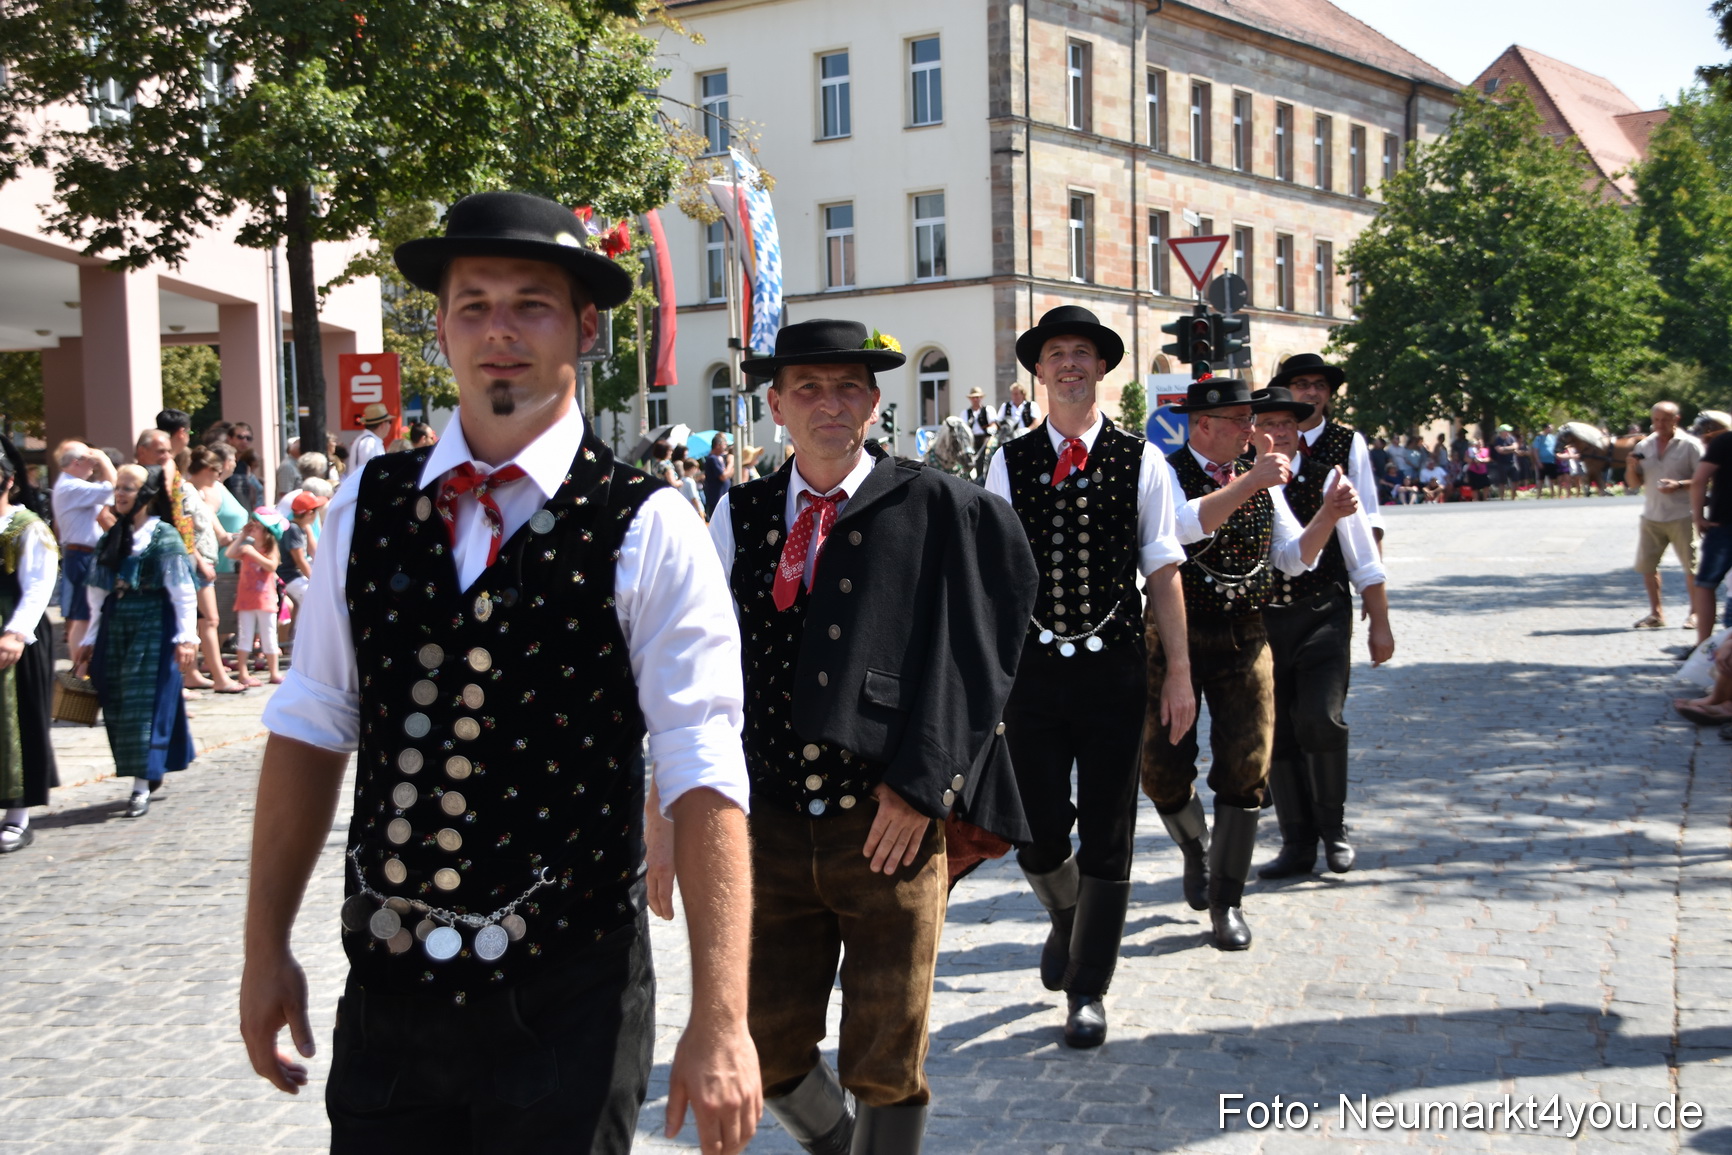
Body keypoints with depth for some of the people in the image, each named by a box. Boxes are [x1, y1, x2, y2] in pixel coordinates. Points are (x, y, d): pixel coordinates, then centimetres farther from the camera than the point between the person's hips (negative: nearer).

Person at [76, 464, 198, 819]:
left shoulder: (165, 537, -5)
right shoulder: (110, 539, 14)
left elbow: (183, 591, -9)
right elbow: (99, 594, 17)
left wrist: (186, 636, -15)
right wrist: (91, 639, 17)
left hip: (153, 629, -7)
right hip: (115, 628, 7)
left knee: (146, 703, -6)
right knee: (118, 705, 7)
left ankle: (142, 786, -2)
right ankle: (151, 772, 20)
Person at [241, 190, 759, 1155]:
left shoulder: (649, 532, -10)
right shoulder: (368, 507, 3)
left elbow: (704, 781, -15)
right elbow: (310, 730, 8)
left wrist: (721, 1020, -19)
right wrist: (267, 949, 9)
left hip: (568, 1005, -3)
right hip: (386, 996, 4)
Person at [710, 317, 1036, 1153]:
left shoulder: (937, 509, -5)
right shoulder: (741, 513, 6)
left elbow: (969, 655, -6)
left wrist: (919, 784, -10)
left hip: (892, 826, -3)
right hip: (773, 826, 4)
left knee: (886, 1065, 5)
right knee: (768, 1053, 12)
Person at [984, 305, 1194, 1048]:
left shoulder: (1140, 462, 1)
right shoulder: (1009, 464, 3)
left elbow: (1163, 572, 3)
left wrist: (1179, 672, 1)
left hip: (1114, 666, 0)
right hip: (1032, 666, 1)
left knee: (1106, 838, 3)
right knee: (1038, 835, 4)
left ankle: (1087, 987, 18)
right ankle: (1066, 918, 39)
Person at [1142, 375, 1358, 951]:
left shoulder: (1263, 477, 8)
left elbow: (1292, 557, 9)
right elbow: (1183, 524, -28)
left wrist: (1328, 516, -8)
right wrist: (1249, 483, -34)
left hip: (1245, 640, 3)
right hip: (1177, 638, -3)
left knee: (1246, 769, -2)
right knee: (1164, 770, 1)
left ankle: (1226, 901, 10)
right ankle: (1196, 849, 34)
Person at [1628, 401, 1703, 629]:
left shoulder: (1689, 445, -5)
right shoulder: (1644, 446, 10)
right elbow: (1634, 482, 14)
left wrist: (1679, 485, -23)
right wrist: (1631, 467, -7)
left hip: (1681, 517, -5)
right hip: (1651, 516, 5)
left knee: (1691, 566, 0)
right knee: (1646, 564, 6)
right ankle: (1656, 613, 16)